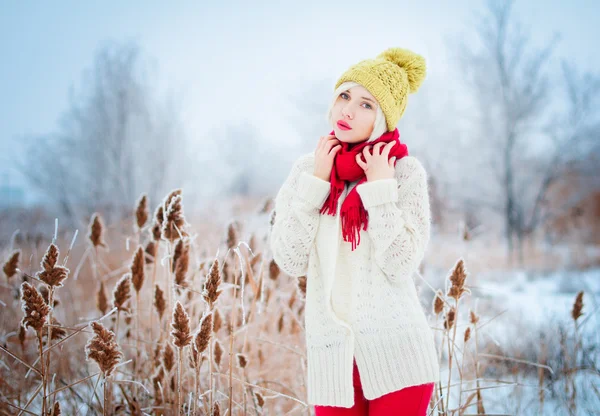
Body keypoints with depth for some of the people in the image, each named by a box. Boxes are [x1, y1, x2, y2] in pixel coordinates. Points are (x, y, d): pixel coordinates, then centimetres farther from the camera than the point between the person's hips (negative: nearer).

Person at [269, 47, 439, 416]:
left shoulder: (406, 170, -5)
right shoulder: (307, 168, 4)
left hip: (395, 351, -2)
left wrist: (380, 187, -14)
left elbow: (400, 265, -13)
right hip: (330, 353, 3)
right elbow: (290, 261, -5)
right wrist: (315, 181, -8)